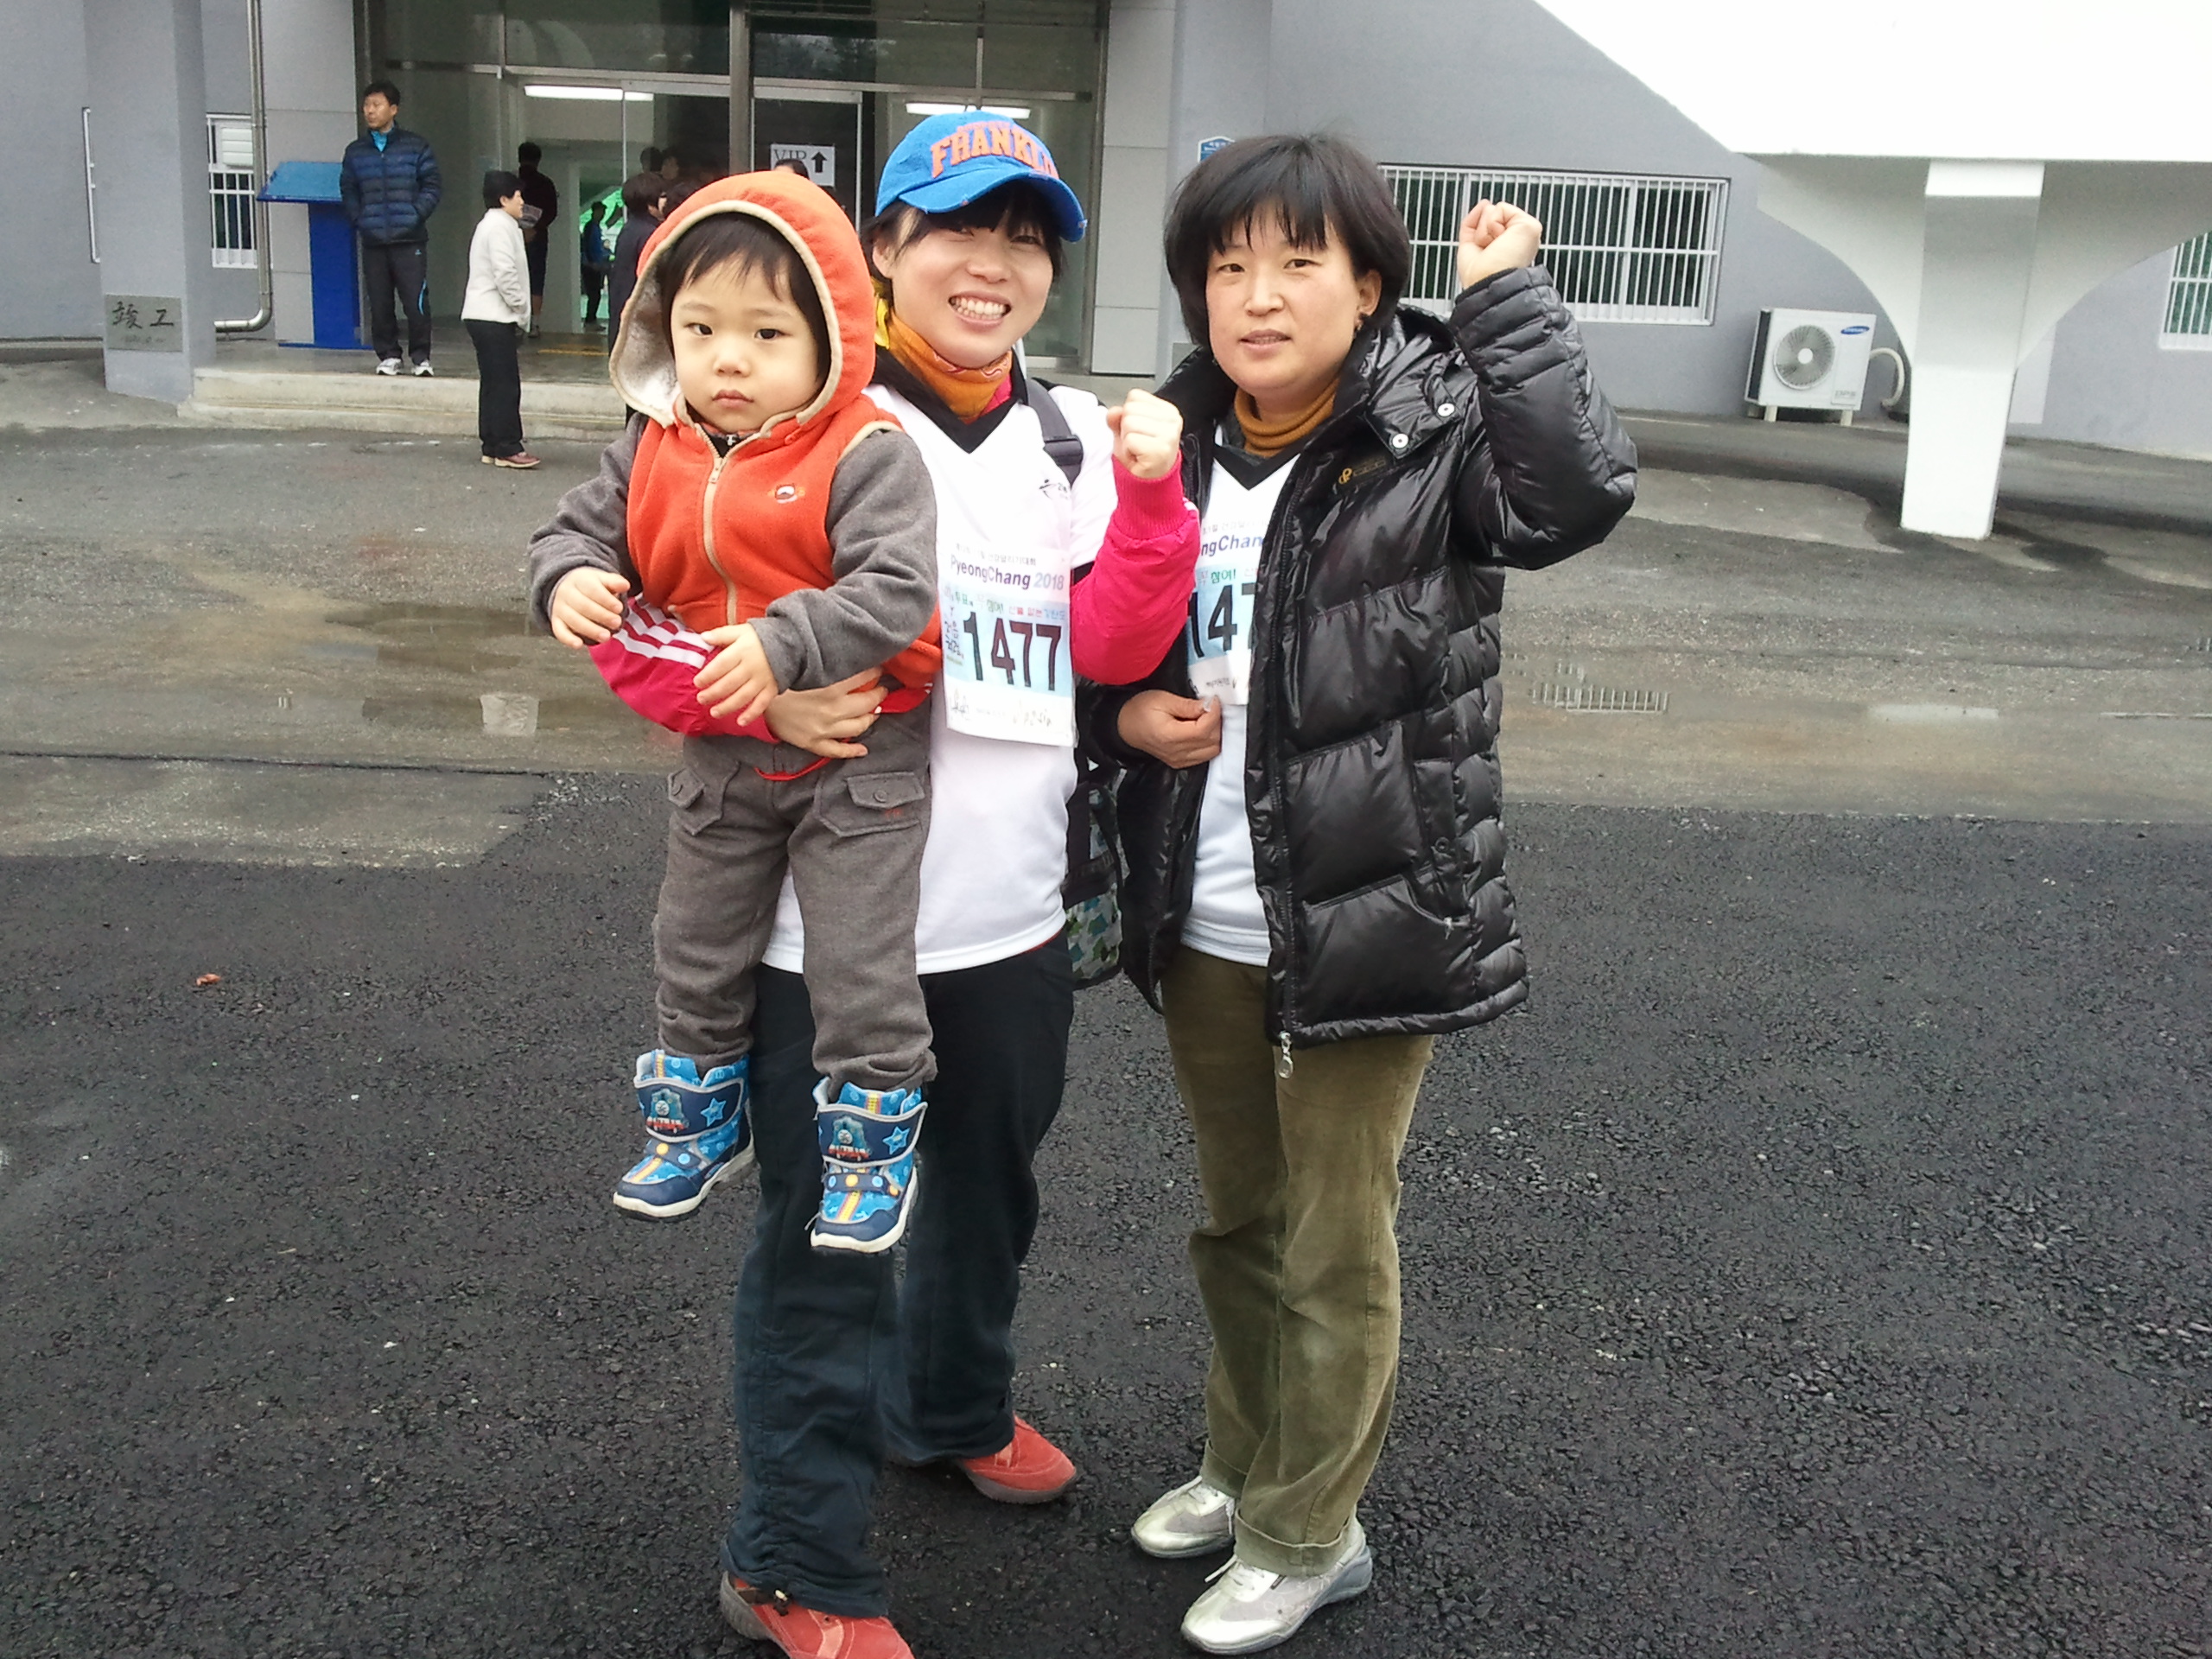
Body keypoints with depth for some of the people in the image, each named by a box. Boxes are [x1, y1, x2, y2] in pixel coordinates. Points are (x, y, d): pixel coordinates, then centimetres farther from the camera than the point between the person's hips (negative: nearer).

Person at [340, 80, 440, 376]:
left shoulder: (416, 146, 3)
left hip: (409, 240, -3)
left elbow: (432, 186, 3)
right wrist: (358, 219, 5)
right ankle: (388, 355, 15)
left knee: (416, 302, -7)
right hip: (372, 241, 3)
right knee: (379, 304, 4)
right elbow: (347, 189, 19)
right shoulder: (355, 151, 12)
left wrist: (416, 215, -8)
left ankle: (420, 356, 5)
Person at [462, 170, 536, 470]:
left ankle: (492, 447, 14)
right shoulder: (500, 227, -12)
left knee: (494, 383, 11)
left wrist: (518, 310, 17)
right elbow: (505, 274, -20)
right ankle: (507, 448, -10)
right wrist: (520, 305, -10)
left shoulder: (488, 225, 22)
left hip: (483, 317, 11)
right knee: (505, 384, -10)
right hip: (494, 318, -11)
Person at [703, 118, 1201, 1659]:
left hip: (1015, 916, 6)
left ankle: (956, 1407, 52)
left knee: (989, 1192, 25)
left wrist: (1151, 493, -16)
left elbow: (1113, 646, -2)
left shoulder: (1077, 439, 7)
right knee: (829, 1235, 4)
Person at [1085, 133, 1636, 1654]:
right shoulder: (1173, 450, 3)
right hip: (1204, 930, 6)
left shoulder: (1429, 441, -12)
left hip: (1368, 925, -5)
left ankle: (1308, 1532, 29)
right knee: (1237, 1224, 22)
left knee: (1337, 1248, 9)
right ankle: (1248, 1461, 45)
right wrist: (1125, 712, -5)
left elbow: (1579, 492, -32)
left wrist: (1508, 298, -27)